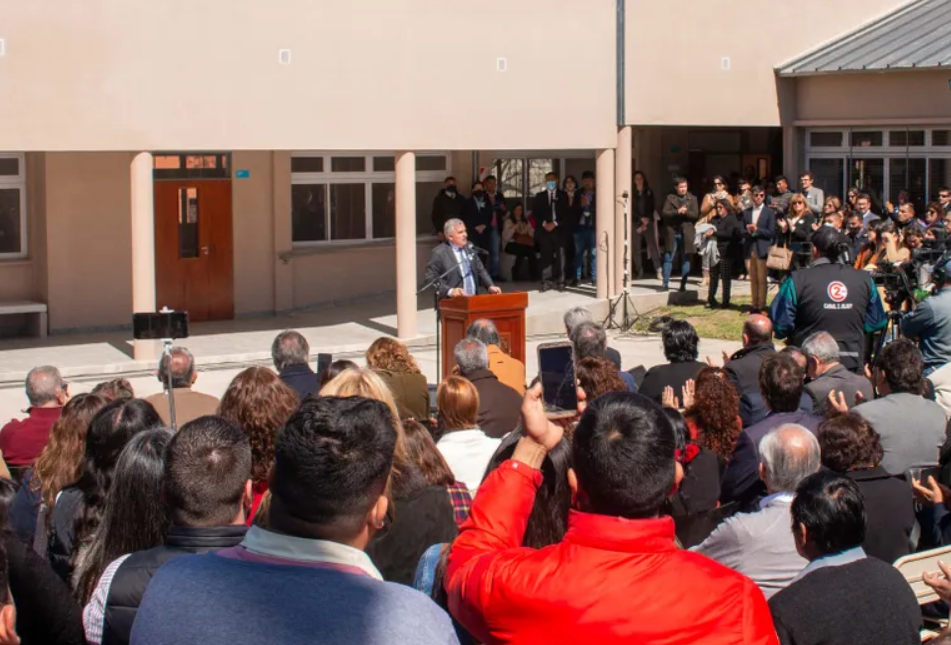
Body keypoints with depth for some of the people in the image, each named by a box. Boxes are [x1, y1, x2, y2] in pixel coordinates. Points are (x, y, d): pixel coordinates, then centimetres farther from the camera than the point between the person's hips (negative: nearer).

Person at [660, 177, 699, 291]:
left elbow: (695, 214, -1)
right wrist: (677, 212, -18)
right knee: (668, 258, -1)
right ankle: (666, 284, 4)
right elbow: (664, 213, -5)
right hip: (672, 232, -1)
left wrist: (685, 212, -19)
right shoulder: (670, 198, 4)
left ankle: (683, 285, 7)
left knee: (686, 260, 2)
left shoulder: (692, 199, 7)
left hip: (686, 233, 1)